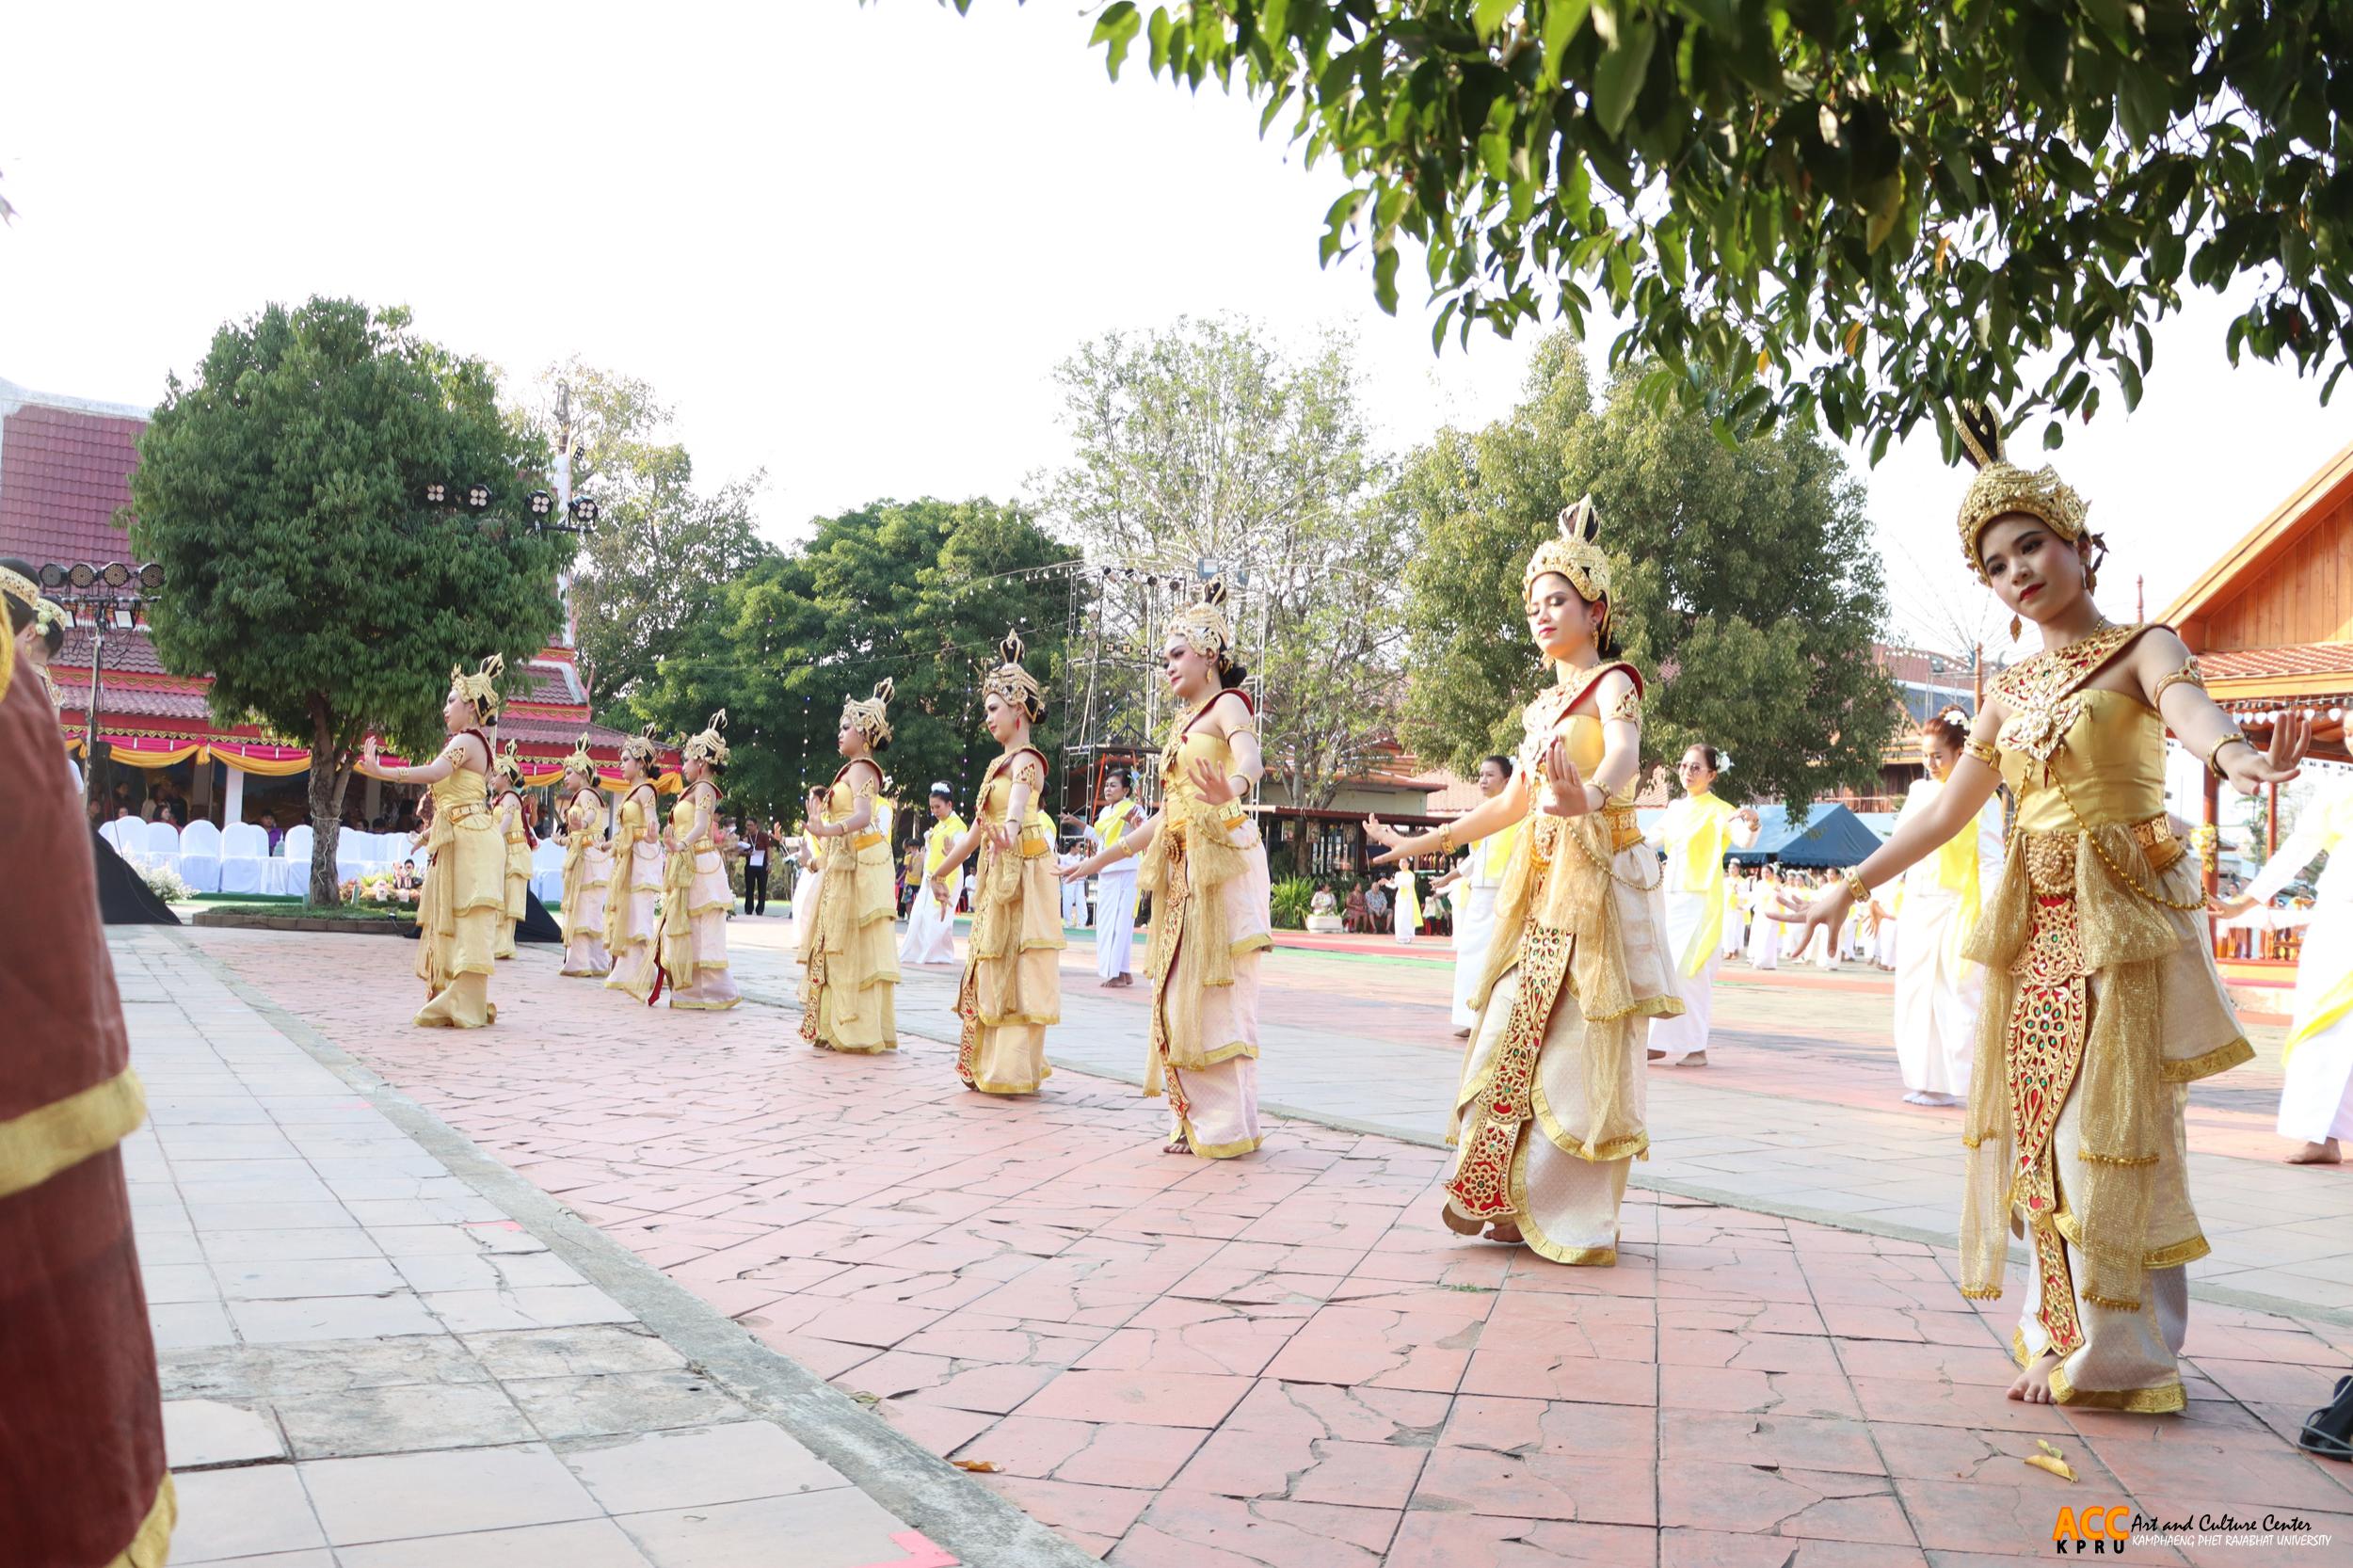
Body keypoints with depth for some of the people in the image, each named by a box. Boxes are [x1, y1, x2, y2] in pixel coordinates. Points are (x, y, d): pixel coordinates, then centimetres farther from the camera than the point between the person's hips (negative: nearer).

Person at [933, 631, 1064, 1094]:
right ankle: (987, 1065, 15)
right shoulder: (997, 764, 17)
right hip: (996, 876, 9)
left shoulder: (1027, 760, -10)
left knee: (1016, 969, -8)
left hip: (1024, 873, -9)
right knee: (990, 968, 10)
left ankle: (1014, 1070, -5)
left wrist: (1011, 825, -57)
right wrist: (941, 872, 27)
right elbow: (977, 829, 23)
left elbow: (1020, 798, -35)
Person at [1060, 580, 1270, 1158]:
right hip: (1181, 870, 8)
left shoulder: (1228, 704, -2)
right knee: (1179, 994, 5)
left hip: (1222, 860, -8)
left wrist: (1232, 786, -50)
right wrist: (1101, 859, 25)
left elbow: (1250, 757, -26)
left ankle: (1228, 1125, -2)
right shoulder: (1183, 722, 21)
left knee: (1215, 992, -8)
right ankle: (1195, 1120, 11)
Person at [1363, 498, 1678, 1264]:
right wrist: (1422, 843, 25)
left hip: (1601, 877, -7)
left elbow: (1624, 758, -27)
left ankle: (1575, 1216, 2)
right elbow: (1511, 803, 25)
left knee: (1582, 1052, -6)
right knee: (1515, 1037, 3)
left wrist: (1587, 797, -50)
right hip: (1542, 884, 7)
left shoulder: (1613, 684, -5)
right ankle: (1512, 1202, 9)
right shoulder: (1543, 707, 18)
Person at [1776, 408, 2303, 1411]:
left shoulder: (2141, 649, -2)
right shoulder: (2009, 691, 15)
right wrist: (1847, 889, 19)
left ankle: (2121, 1355, 5)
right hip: (2036, 924, 6)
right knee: (2038, 1127, 4)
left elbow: (2188, 705, -25)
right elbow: (1945, 812, 20)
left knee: (2111, 1128, -6)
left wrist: (2233, 754, -49)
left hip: (2124, 914, -5)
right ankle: (2063, 1339, 14)